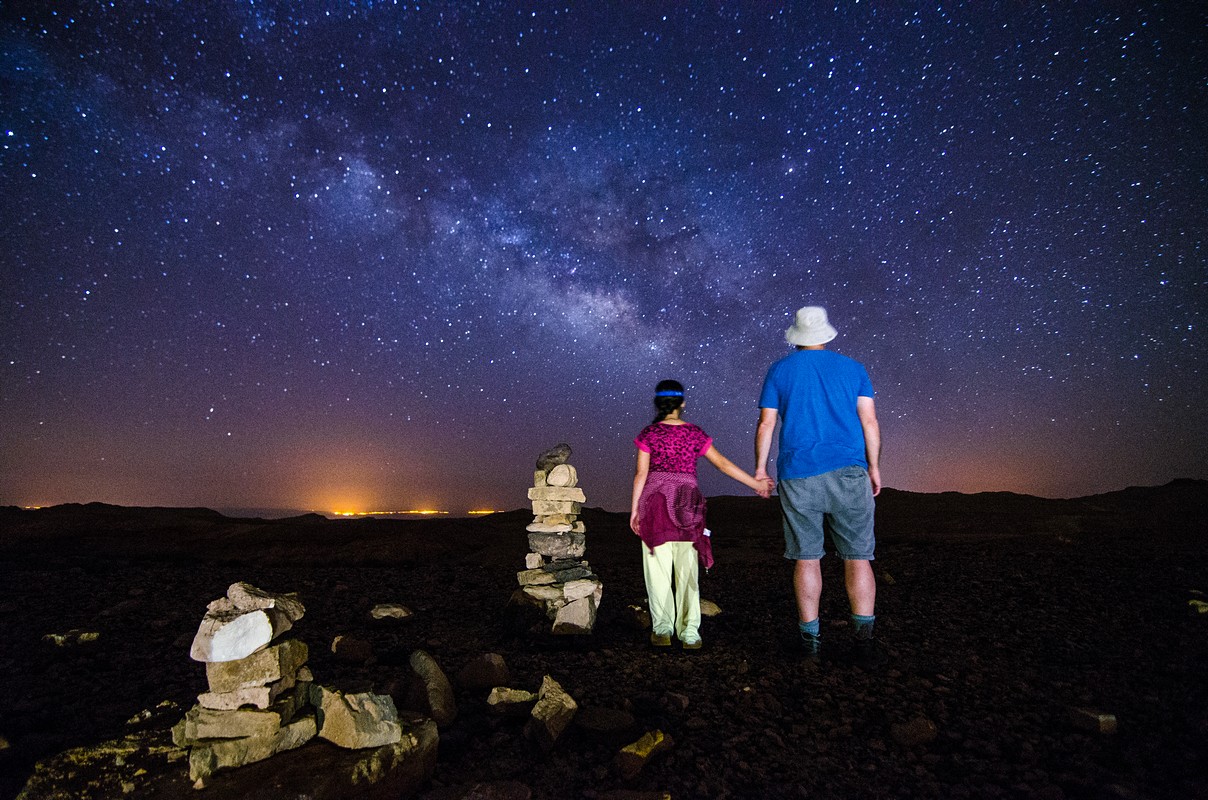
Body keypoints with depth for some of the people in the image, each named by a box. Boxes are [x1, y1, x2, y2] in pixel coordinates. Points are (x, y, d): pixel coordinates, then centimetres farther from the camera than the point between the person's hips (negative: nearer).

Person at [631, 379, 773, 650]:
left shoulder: (649, 433, 1)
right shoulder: (695, 433, 5)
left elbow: (641, 473, -3)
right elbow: (723, 464, 6)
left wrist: (634, 508, 1)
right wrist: (756, 483, 14)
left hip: (655, 501, -1)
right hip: (687, 505, 1)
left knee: (658, 569, 5)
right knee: (687, 571, 6)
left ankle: (662, 630, 7)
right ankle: (689, 633, 8)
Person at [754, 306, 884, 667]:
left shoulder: (779, 371, 7)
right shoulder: (852, 368, 9)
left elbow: (766, 425, 3)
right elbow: (869, 421, 3)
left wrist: (760, 467, 12)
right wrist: (874, 467, 10)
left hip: (797, 475, 0)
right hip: (848, 473, 0)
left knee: (806, 559, 6)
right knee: (857, 557, 4)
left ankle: (810, 638, 9)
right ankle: (864, 640, -4)